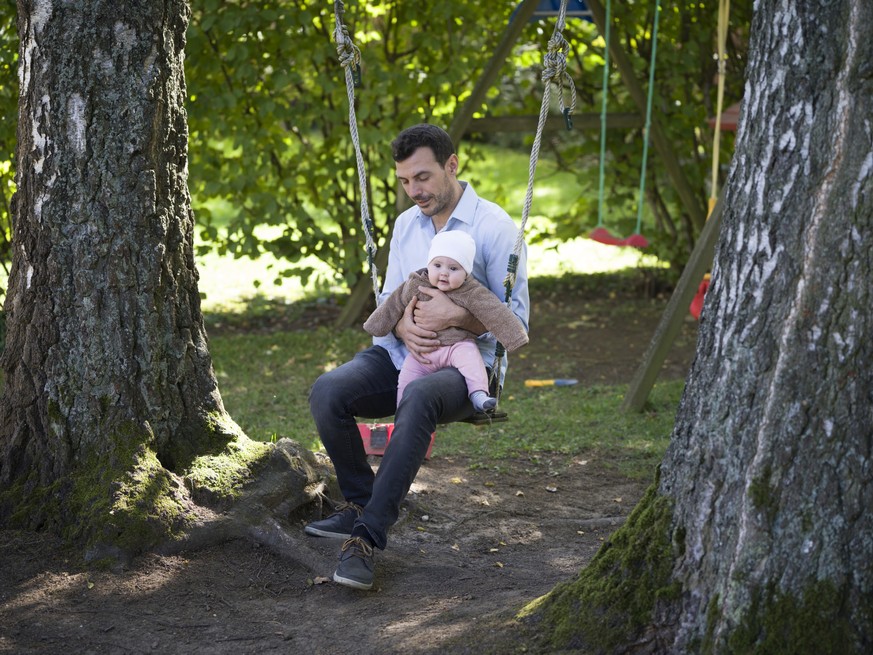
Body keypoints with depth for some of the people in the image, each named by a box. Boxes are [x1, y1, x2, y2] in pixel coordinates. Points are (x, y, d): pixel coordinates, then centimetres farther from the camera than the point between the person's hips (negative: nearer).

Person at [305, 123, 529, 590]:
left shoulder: (494, 227, -5)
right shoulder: (406, 225, 14)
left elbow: (516, 319, -6)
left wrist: (455, 316, -23)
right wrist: (402, 324, -9)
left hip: (467, 364, -6)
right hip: (402, 356, 6)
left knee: (418, 399, -40)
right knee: (327, 392, -24)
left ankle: (367, 535, -38)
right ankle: (360, 503, -5)